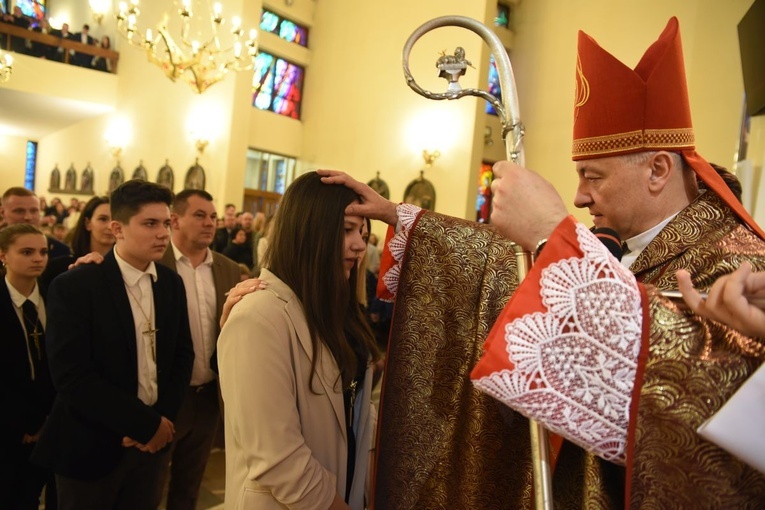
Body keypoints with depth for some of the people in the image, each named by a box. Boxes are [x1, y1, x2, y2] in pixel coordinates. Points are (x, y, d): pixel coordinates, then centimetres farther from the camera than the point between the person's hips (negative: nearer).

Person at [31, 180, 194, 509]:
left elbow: (182, 355, 5)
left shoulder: (171, 283, 1)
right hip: (92, 444, -4)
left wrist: (163, 419, -9)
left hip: (151, 441, 4)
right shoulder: (73, 286, -15)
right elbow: (72, 377, -20)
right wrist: (147, 423, -18)